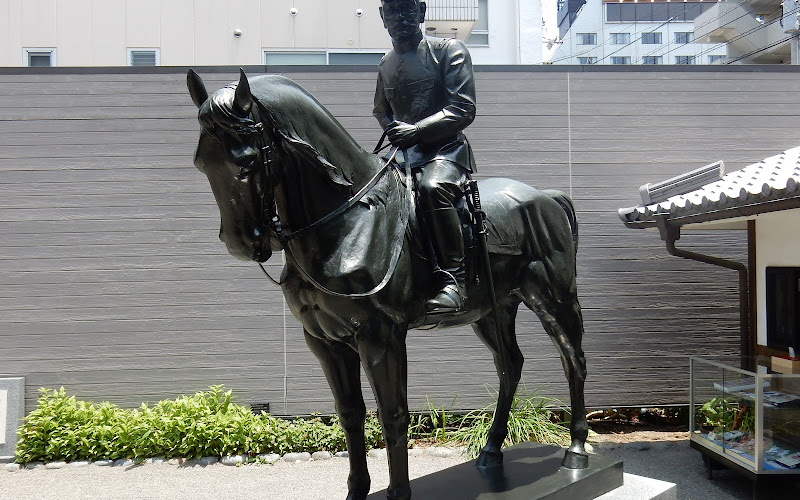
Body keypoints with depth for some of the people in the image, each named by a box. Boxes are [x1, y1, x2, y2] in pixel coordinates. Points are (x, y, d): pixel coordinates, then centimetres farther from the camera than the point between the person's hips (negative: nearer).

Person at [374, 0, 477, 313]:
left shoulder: (448, 50, 0)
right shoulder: (386, 65, 17)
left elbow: (463, 110, -9)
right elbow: (381, 110, 33)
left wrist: (416, 129, -20)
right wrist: (392, 129, 8)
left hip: (446, 148, -6)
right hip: (401, 152, 7)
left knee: (432, 187, -37)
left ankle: (453, 279, -32)